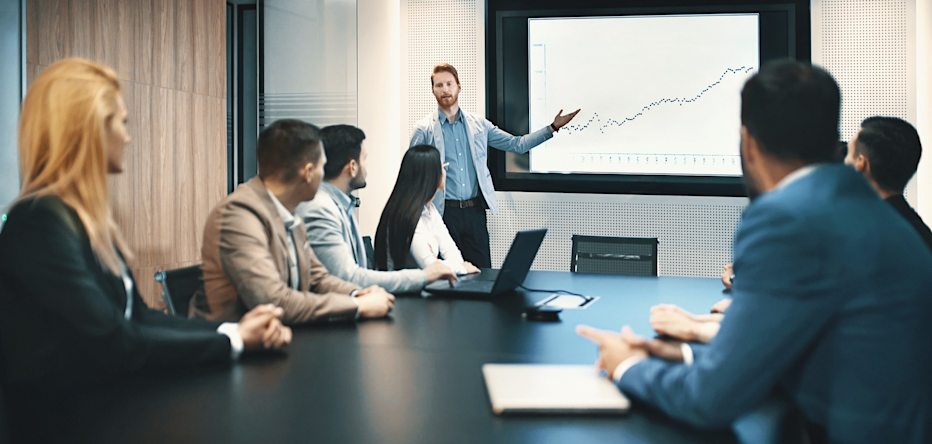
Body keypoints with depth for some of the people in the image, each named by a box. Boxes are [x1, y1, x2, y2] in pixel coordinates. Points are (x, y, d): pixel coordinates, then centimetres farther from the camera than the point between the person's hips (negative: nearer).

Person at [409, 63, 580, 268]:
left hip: (474, 211, 3)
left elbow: (517, 144, 12)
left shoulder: (478, 125, 10)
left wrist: (553, 128, 5)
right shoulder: (424, 129, 1)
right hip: (443, 212, -3)